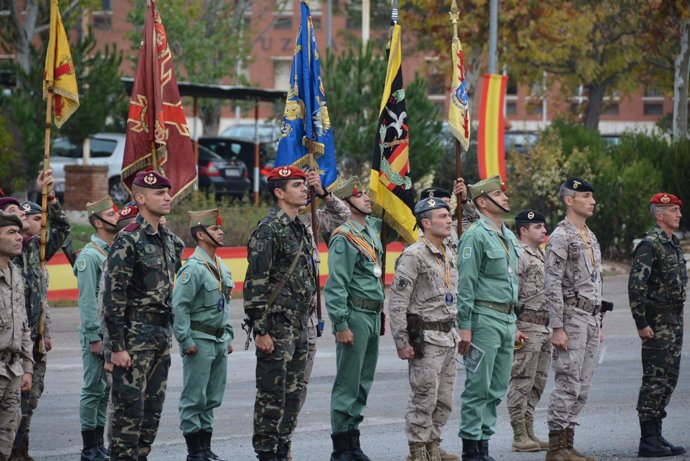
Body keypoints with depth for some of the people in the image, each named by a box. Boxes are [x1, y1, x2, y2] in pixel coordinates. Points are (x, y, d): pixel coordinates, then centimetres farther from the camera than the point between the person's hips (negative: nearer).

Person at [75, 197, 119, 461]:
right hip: (98, 332, -7)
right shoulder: (90, 255, -10)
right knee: (94, 389, -3)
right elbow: (87, 299, -14)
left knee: (108, 390, 11)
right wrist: (93, 337, -17)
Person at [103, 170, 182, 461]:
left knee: (153, 409, 10)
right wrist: (117, 346, -19)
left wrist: (169, 333, 18)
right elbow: (113, 297, -16)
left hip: (162, 336, 8)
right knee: (130, 407, -7)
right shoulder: (128, 241, -13)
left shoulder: (169, 240, 12)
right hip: (135, 336, -8)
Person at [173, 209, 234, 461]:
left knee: (212, 399, 12)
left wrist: (228, 337, 18)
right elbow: (179, 306, -18)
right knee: (194, 399, -2)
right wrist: (186, 341, -19)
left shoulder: (221, 267, 13)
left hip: (219, 342, 8)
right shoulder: (193, 268, -15)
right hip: (200, 342, -8)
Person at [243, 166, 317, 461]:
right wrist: (260, 331, -20)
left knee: (293, 393, 11)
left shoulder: (300, 230, 15)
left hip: (298, 326, 9)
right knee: (272, 394, -5)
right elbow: (255, 284, -17)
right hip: (277, 325, -9)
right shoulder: (268, 230, -13)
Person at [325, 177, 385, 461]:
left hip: (373, 316, 9)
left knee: (363, 382, 11)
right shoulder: (344, 238, -12)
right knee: (348, 383, -6)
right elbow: (336, 286, -16)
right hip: (355, 316, -9)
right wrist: (341, 325, -20)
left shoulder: (372, 228, 13)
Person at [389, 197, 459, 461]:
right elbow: (397, 303, -15)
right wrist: (402, 342, -17)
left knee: (445, 399, 11)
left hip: (448, 337, 8)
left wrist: (456, 334, 19)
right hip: (426, 338, -8)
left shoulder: (449, 255, 14)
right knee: (424, 397, -5)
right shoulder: (413, 256, -12)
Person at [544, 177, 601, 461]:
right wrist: (557, 328, -21)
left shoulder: (590, 237, 17)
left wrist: (598, 323, 19)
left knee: (582, 387, 9)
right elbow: (552, 285, -17)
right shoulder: (560, 237, -11)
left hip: (591, 319, 9)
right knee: (568, 384, -9)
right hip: (571, 318, -9)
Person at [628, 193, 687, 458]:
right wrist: (641, 323, -22)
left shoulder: (673, 244, 16)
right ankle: (648, 441, -7)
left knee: (669, 379, 10)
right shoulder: (650, 245, -14)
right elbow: (636, 285, -20)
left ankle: (656, 436, 15)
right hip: (658, 323, -9)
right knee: (655, 379, -8)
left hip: (675, 321, 9)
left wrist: (678, 321, 19)